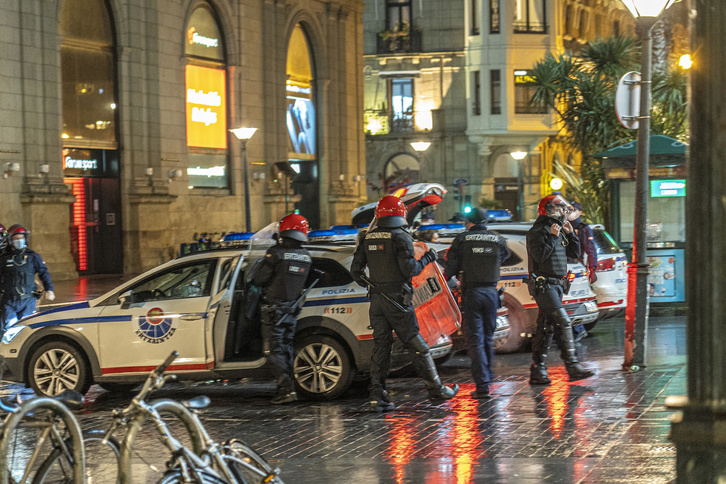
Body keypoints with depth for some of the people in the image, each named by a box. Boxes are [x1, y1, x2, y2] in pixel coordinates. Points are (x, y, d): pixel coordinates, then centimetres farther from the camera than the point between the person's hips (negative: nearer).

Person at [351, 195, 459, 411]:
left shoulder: (368, 238, 8)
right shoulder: (401, 238, -10)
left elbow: (356, 270, 10)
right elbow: (409, 269, -16)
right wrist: (427, 259, 0)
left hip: (377, 300, 5)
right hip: (397, 299, -5)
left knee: (380, 346, 7)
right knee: (416, 346, 2)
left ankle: (376, 396, 2)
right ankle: (436, 391, 10)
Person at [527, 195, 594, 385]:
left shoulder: (559, 232, 17)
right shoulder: (537, 232, -9)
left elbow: (575, 254, 18)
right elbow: (539, 255, -21)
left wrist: (570, 234, 6)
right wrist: (552, 237, -19)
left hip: (557, 285, 9)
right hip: (543, 285, -9)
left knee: (547, 328, 8)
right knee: (563, 322, -17)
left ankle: (537, 371, 11)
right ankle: (573, 366, -19)